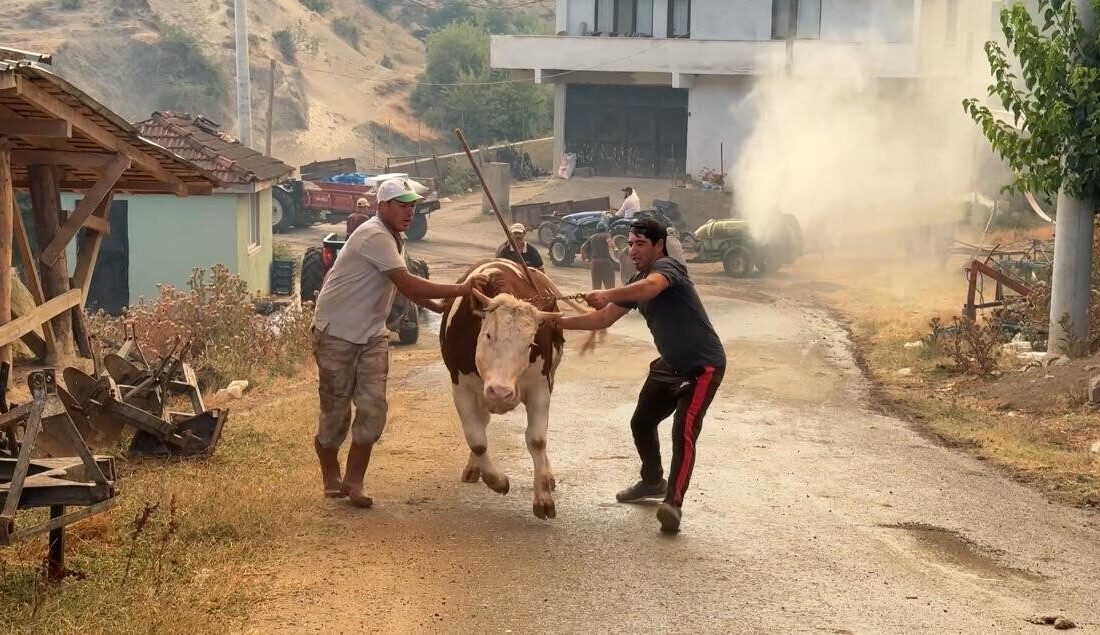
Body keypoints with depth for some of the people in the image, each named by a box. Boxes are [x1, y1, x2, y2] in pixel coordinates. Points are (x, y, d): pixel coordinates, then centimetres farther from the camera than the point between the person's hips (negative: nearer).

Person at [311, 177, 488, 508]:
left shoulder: (392, 238, 10)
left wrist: (439, 306, 9)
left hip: (371, 335, 8)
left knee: (373, 407, -3)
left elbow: (405, 286, 20)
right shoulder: (375, 236, -21)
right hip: (336, 333, -8)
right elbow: (407, 284, -26)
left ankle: (353, 482, 5)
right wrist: (459, 290, -23)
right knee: (336, 411, 3)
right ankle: (331, 477, 22)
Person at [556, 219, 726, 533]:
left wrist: (608, 294, -57)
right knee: (642, 423, 18)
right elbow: (602, 319, 9)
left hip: (703, 365, -10)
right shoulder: (637, 281, 9)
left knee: (684, 430, -22)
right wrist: (559, 321, -2)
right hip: (670, 364, 10)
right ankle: (653, 481, 40)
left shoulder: (666, 267, -18)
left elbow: (650, 287, -43)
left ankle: (673, 504, -24)